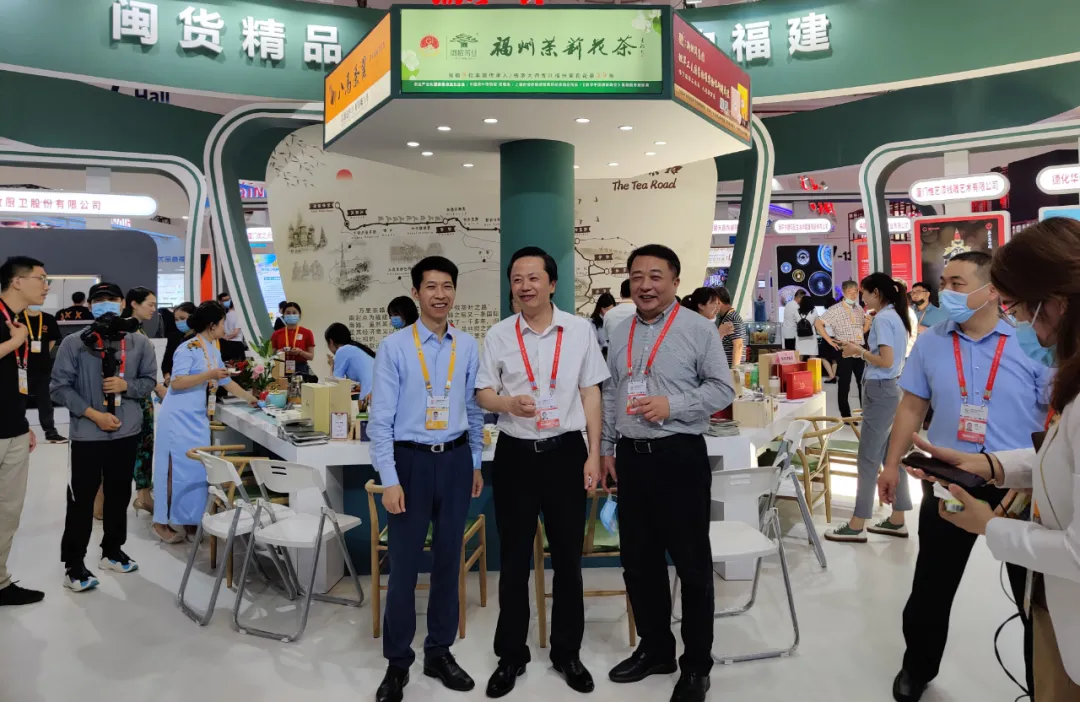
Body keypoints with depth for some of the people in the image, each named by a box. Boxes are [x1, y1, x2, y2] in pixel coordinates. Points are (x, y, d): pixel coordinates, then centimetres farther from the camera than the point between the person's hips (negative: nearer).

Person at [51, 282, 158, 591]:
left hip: (127, 433, 3)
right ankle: (73, 565, 14)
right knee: (81, 499, 3)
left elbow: (149, 381, 6)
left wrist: (126, 385, -15)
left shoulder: (139, 343, 1)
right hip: (87, 434, -3)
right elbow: (60, 386, -7)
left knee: (119, 494, 15)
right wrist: (94, 414, -15)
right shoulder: (74, 343, -6)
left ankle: (112, 552, 31)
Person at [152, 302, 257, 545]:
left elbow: (226, 381, 23)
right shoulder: (188, 349, -13)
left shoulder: (213, 351, 13)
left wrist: (249, 397, 26)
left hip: (198, 419, 8)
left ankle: (191, 519, 18)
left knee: (197, 469, 8)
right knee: (177, 469, -4)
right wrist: (209, 375, -23)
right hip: (178, 418, -8)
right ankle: (161, 523, 7)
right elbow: (176, 382, -20)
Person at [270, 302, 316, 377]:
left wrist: (300, 352, -14)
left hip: (300, 369, -1)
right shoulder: (277, 334, 8)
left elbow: (311, 356, 3)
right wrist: (278, 353, -9)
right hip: (281, 369, 1)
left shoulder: (307, 333, 3)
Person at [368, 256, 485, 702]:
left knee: (448, 559, 13)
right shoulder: (394, 347, -8)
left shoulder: (468, 347, 2)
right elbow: (381, 418, -8)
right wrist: (389, 480, -11)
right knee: (404, 564, 3)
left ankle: (440, 652, 31)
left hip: (456, 460, 3)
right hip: (411, 460, -3)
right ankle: (397, 663, 22)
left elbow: (474, 410, 10)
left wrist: (475, 463, 13)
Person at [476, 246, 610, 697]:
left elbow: (590, 394, 2)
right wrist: (508, 402, -20)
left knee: (568, 556, 11)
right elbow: (482, 394, 3)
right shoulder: (498, 335, 0)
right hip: (515, 454, 0)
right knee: (514, 558, 10)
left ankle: (567, 652, 29)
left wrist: (594, 455, -2)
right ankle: (511, 654, 27)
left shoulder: (579, 330, -1)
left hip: (566, 451, 0)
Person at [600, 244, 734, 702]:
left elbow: (722, 388, -7)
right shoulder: (621, 333, 11)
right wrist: (606, 448, 13)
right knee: (638, 561, 15)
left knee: (691, 563, 5)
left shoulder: (698, 329, -6)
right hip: (631, 456, 6)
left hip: (679, 456, -6)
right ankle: (655, 649, 34)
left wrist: (672, 405, -19)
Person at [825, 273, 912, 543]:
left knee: (868, 459, -6)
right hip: (893, 390, 10)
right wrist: (863, 351, 10)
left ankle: (856, 526, -1)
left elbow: (886, 361, -21)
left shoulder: (883, 319, -14)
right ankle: (897, 520, 20)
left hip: (880, 392, -10)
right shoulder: (896, 317, 15)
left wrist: (860, 351, -8)